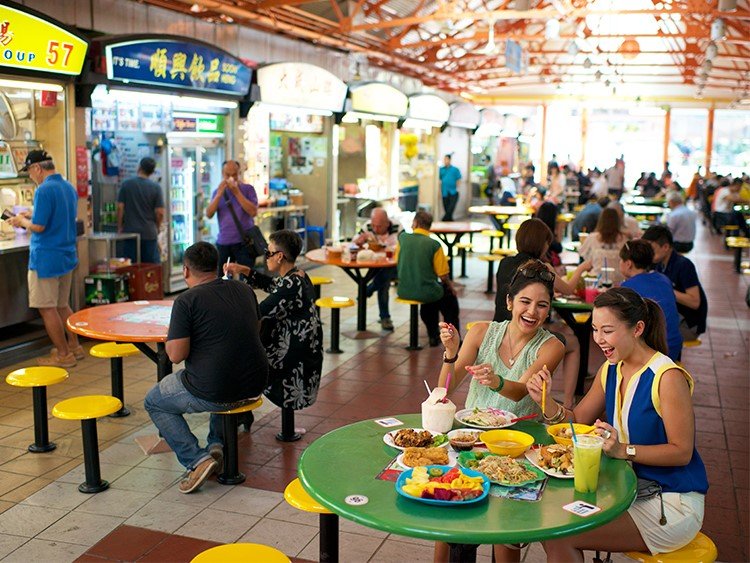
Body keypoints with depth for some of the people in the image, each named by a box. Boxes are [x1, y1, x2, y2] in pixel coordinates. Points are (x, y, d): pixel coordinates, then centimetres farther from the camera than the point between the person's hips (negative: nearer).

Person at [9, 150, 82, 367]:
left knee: (47, 308, 2)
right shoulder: (69, 188, 10)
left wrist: (22, 221, -1)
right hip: (67, 256, 8)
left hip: (46, 258, -8)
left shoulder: (44, 190, -17)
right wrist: (30, 217, 17)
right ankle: (74, 347, 24)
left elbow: (39, 226, -20)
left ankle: (63, 355, 7)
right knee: (62, 305, 18)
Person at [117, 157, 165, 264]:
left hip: (130, 232, 1)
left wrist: (119, 227, 7)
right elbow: (160, 212, -5)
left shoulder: (126, 184, -2)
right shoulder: (156, 187, -4)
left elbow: (120, 207, -3)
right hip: (149, 233, -1)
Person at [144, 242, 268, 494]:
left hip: (212, 392, -6)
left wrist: (170, 337, 7)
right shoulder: (244, 290, 7)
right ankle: (217, 443, 29)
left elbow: (176, 355, -15)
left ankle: (196, 459, 4)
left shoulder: (187, 300, -12)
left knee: (153, 402, 20)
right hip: (255, 386, 6)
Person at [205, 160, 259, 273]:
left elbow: (253, 212, -10)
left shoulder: (248, 189, 3)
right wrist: (219, 194, -10)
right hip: (223, 242, 3)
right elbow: (209, 214, 0)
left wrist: (237, 192, -12)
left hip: (244, 241, -3)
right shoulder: (217, 192, 11)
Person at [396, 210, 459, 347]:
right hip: (426, 292, -4)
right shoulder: (434, 245, -15)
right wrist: (450, 284, 11)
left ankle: (434, 336, 38)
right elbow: (443, 275, -11)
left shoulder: (402, 238, -5)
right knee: (450, 296, 27)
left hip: (404, 292, 4)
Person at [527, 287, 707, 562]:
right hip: (627, 486, 7)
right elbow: (577, 420, 10)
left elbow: (682, 452, -18)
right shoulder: (610, 370, 4)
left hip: (672, 504, -7)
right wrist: (545, 401, -9)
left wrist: (623, 450, -29)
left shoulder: (667, 377, -19)